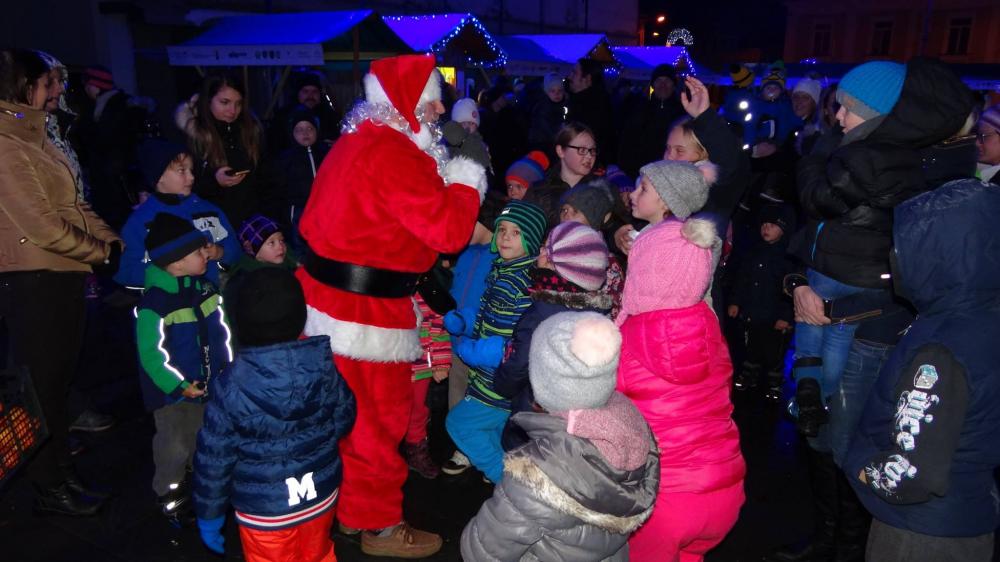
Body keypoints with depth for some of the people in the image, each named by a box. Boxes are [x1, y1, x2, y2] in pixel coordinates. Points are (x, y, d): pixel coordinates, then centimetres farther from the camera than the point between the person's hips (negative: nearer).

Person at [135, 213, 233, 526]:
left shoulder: (203, 288, 1)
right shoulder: (155, 302, -23)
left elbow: (220, 330, 11)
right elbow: (150, 353, -23)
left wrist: (226, 367, 6)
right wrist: (179, 385, -23)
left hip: (207, 386, 7)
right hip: (173, 393, -7)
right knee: (176, 447, 2)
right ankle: (169, 495, 25)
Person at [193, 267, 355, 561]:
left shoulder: (230, 388, -22)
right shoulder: (323, 366, -15)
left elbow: (213, 458, -13)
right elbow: (343, 420, 0)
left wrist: (208, 514, 2)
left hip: (264, 508, -2)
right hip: (321, 495, 3)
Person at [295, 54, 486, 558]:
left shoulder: (360, 139, 12)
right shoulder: (393, 154, -21)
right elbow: (449, 231, -23)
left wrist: (445, 179, 5)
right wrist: (467, 181, -7)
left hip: (332, 295, 10)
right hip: (363, 308, -10)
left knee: (349, 408, 23)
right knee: (377, 414, 5)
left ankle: (348, 504, 41)